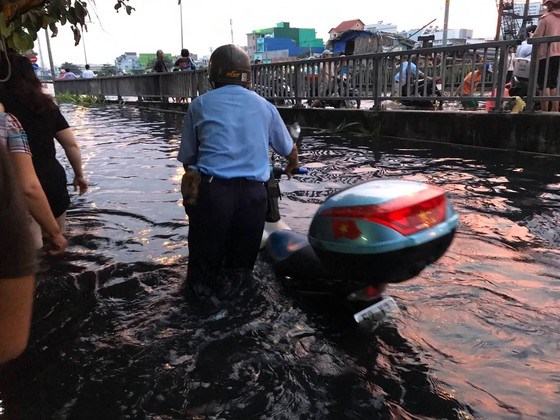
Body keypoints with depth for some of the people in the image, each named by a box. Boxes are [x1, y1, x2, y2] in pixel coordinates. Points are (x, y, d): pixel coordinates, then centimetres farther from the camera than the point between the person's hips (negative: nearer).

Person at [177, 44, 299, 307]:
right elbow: (290, 150, 29)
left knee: (203, 263, 12)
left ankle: (202, 284, -10)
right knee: (241, 264, 16)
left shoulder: (199, 105, 12)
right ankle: (231, 280, -5)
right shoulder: (265, 106, 16)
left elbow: (187, 160, 13)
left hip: (210, 191, -1)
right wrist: (292, 167, 51)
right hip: (252, 193, 1)